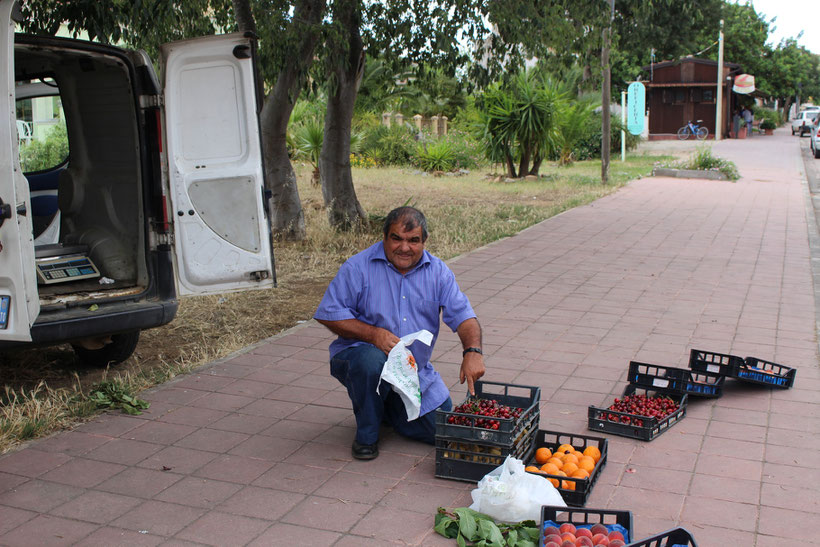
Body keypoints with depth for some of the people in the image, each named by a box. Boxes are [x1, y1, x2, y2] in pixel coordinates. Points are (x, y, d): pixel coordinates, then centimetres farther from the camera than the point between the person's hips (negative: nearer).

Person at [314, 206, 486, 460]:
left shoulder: (438, 272, -1)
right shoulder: (358, 268, -11)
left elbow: (462, 315, -7)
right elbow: (328, 314, -11)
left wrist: (472, 351, -27)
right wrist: (373, 333, -24)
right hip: (359, 354, -4)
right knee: (373, 361, -39)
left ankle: (387, 408, 26)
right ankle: (366, 436, -12)